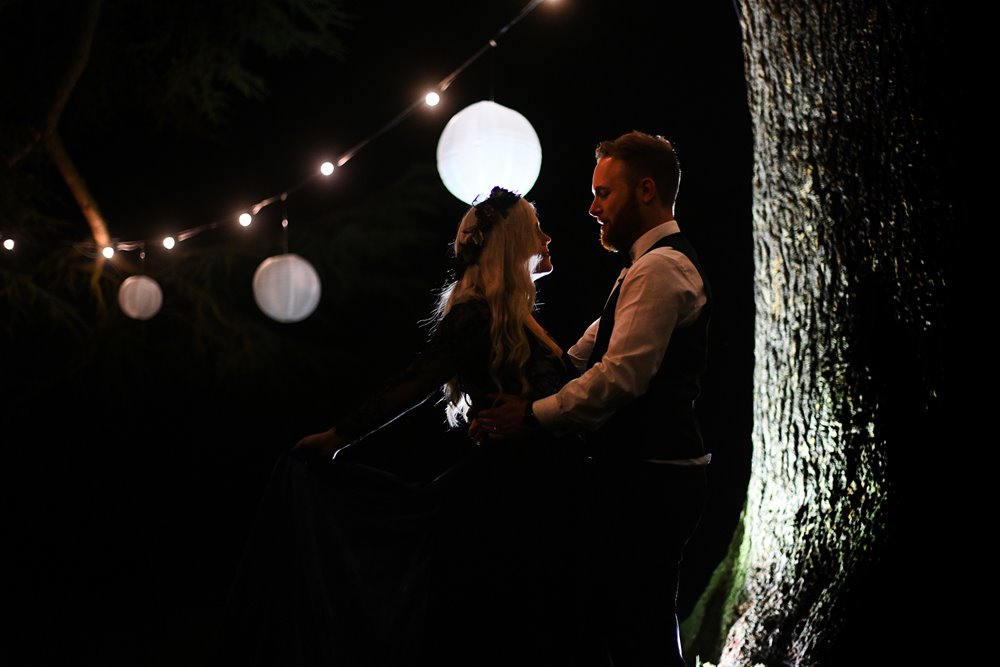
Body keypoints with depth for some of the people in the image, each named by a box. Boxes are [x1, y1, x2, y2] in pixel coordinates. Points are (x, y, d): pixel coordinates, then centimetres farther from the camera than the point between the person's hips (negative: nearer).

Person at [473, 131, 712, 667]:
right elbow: (584, 355, 21)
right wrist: (518, 393, 13)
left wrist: (534, 415, -18)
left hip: (649, 479, -11)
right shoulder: (657, 265, 21)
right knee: (634, 623, 16)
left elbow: (621, 376, -24)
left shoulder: (658, 269, -14)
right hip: (646, 473, 11)